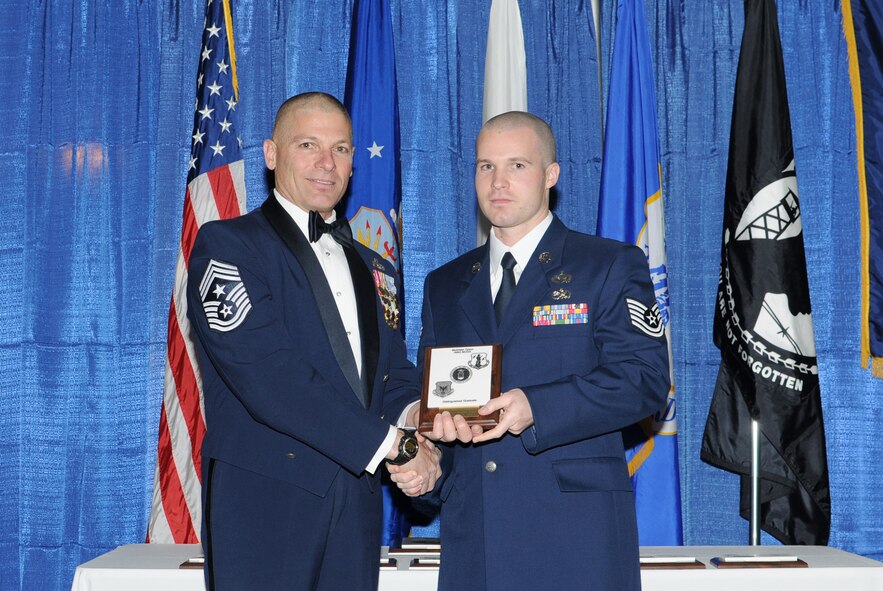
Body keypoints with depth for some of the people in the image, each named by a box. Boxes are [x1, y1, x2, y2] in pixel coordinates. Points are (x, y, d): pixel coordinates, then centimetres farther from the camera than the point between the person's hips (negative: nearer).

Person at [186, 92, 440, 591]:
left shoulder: (375, 270, 18)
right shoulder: (226, 245, -4)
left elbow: (395, 376, 13)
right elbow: (268, 376, -16)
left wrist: (418, 434, -11)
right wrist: (391, 444, -17)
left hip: (357, 509, 6)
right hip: (264, 503, -5)